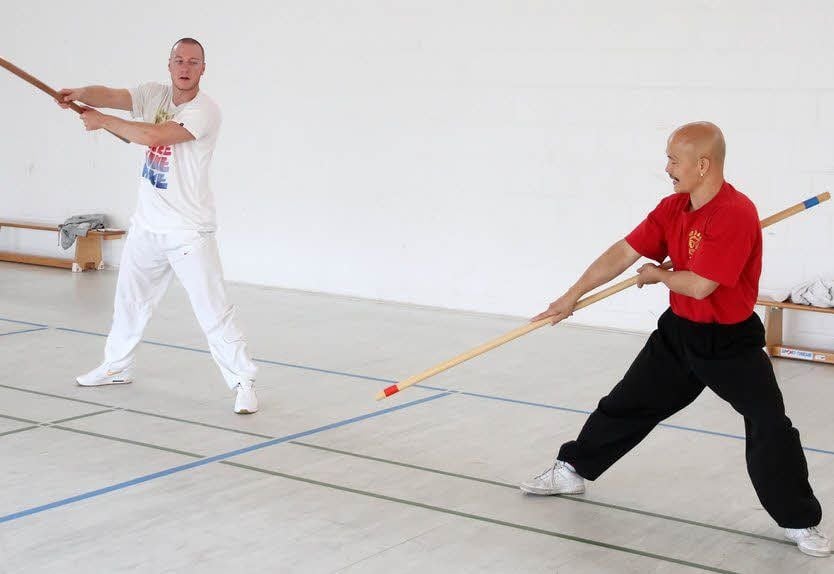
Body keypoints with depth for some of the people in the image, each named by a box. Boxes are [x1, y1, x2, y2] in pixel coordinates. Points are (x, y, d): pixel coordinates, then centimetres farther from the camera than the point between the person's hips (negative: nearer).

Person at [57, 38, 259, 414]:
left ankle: (243, 382, 0)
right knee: (129, 298, 21)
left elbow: (153, 135, -27)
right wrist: (79, 94, -34)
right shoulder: (155, 95, 3)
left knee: (213, 309, -8)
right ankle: (117, 366, 40)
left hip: (189, 231, -7)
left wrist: (102, 121, -17)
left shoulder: (205, 111, -17)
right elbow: (110, 95, -13)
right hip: (146, 225, 7)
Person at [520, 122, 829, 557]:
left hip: (732, 341, -7)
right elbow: (623, 252, 1)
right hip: (678, 332, 7)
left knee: (771, 426, -12)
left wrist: (658, 275, -9)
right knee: (626, 404, 16)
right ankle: (571, 472, 32)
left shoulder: (737, 213, -26)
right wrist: (573, 296, 2)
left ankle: (799, 522, 4)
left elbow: (699, 285, -29)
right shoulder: (672, 207, -2)